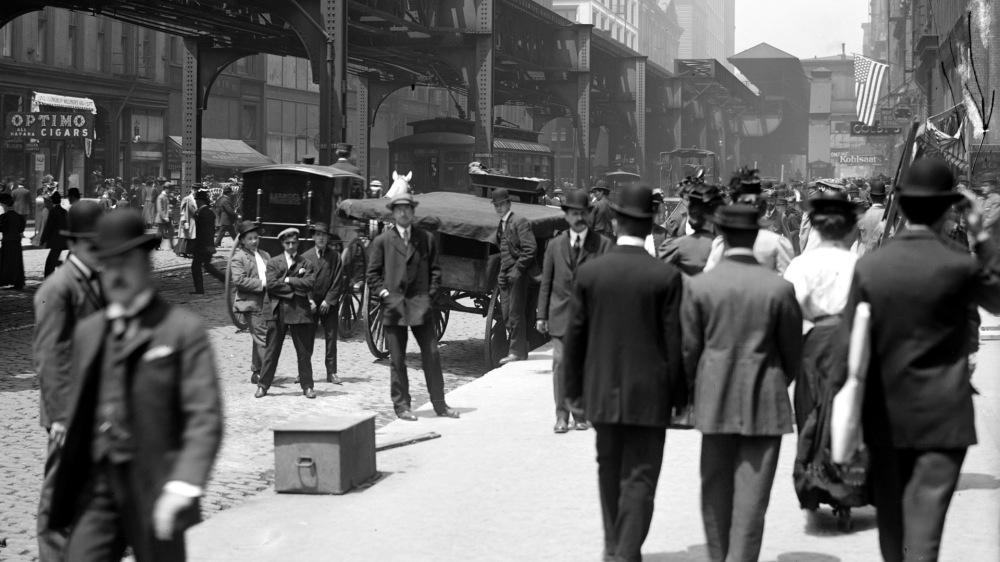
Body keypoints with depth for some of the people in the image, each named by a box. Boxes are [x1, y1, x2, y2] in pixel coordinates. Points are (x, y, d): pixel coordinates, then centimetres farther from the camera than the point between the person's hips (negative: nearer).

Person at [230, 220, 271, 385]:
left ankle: (256, 372, 22)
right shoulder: (238, 258, -4)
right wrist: (262, 284, -17)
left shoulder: (265, 255, 18)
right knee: (262, 337, -12)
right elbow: (238, 280, -14)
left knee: (258, 338, 13)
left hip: (265, 301, 7)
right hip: (250, 302, -7)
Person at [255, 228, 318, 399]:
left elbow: (309, 284, -8)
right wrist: (295, 286, -9)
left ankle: (307, 386, 12)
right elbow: (271, 284, -7)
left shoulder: (306, 264, 8)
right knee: (271, 351, 3)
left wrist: (287, 280, -9)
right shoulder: (273, 263, 7)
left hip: (299, 311, 0)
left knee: (304, 351, 4)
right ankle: (263, 385, 9)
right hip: (277, 311, 0)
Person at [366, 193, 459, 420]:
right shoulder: (381, 241, 5)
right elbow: (373, 274, 6)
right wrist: (384, 293, -7)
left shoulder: (426, 239, 11)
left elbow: (435, 269, 13)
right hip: (393, 306, -1)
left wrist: (431, 294, 1)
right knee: (397, 359, 2)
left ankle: (439, 404, 7)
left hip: (420, 305, 1)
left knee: (432, 355, 0)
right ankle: (401, 406, 10)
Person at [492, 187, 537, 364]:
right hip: (505, 276, 8)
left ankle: (518, 352, 1)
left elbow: (530, 249, -15)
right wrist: (501, 272, 13)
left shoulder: (519, 222, -9)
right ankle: (520, 348, 17)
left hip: (518, 275, -8)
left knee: (515, 314, -5)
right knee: (507, 315, 8)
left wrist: (517, 270, -17)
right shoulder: (501, 225, 16)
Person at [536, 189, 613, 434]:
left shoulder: (603, 245, 1)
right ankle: (562, 415, 2)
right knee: (561, 363, -4)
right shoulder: (555, 245, 10)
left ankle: (581, 414, 14)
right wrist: (541, 315, 7)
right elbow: (546, 283, 11)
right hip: (561, 315, 1)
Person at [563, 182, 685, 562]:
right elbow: (674, 342, -7)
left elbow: (575, 336, 1)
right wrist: (679, 394, 3)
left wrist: (573, 388, 11)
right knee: (640, 478, 2)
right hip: (648, 392, -3)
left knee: (609, 470, 20)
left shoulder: (589, 272, -5)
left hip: (602, 389, 3)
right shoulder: (666, 277, -10)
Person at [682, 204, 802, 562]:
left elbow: (689, 349, -1)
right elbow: (793, 350, 1)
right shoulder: (780, 288, -8)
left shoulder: (699, 286, -6)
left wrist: (694, 389, 16)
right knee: (752, 494, 1)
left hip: (716, 399, 1)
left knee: (715, 489, 16)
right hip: (766, 403, -1)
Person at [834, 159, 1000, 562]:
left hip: (884, 414, 3)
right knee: (925, 516, -5)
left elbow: (849, 345, -3)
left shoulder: (868, 266, -5)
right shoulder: (960, 268, -12)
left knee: (890, 512, 18)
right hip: (941, 415, -3)